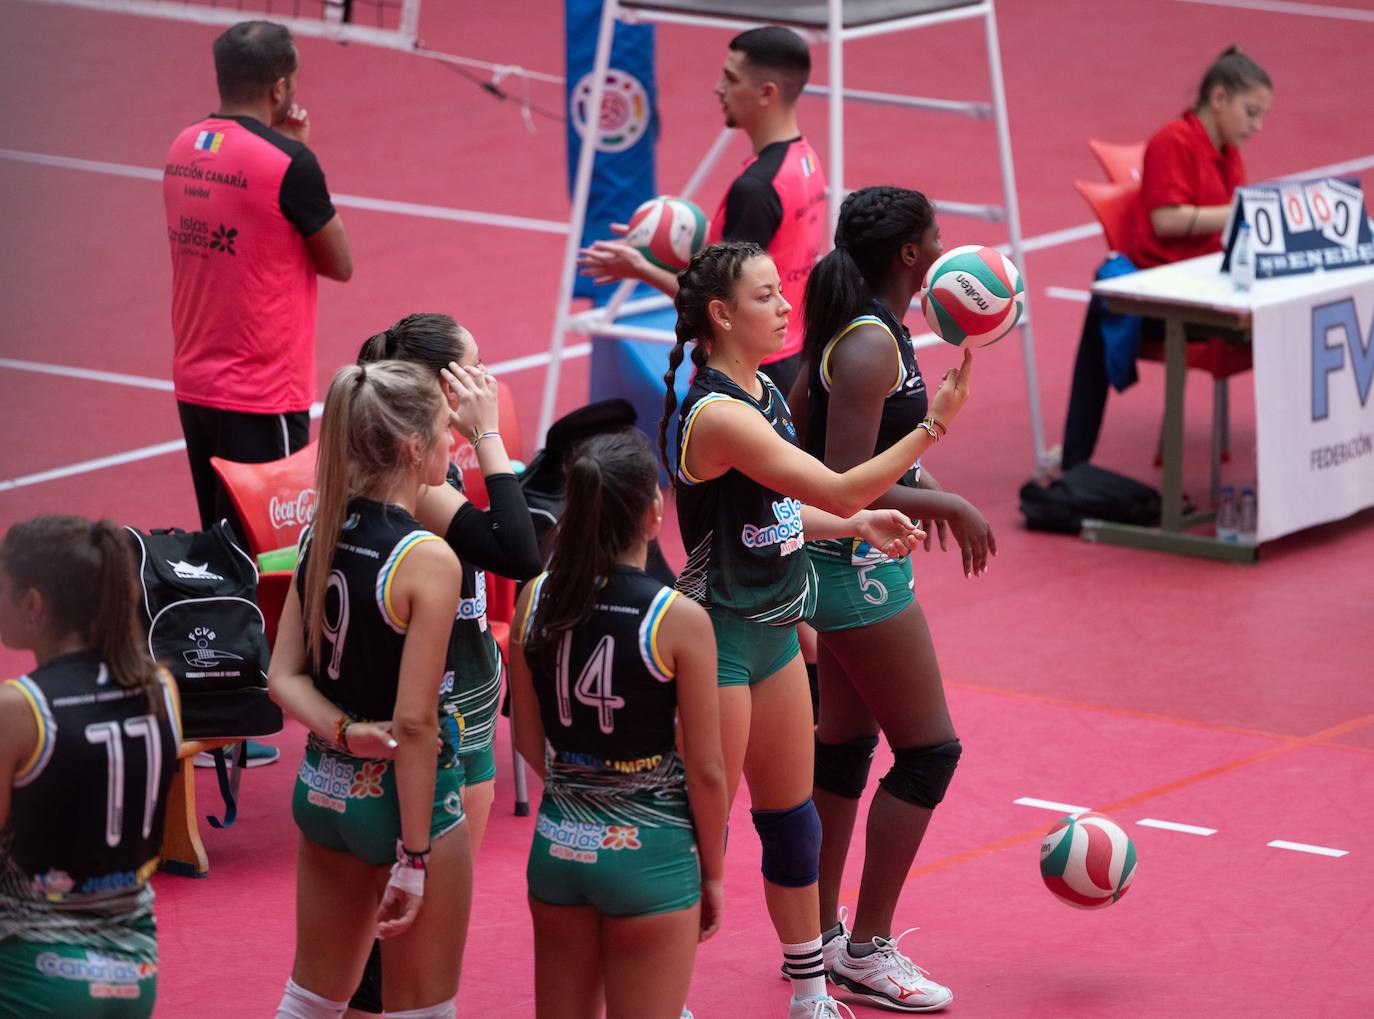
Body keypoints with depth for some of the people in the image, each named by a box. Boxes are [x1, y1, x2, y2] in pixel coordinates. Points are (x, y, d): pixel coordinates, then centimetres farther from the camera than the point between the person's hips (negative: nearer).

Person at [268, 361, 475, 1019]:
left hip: (323, 789, 7)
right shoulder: (427, 560, -21)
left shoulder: (321, 535, 0)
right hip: (402, 796, -7)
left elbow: (285, 679, 1)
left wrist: (345, 731, -12)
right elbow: (413, 723, -21)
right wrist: (414, 857, -17)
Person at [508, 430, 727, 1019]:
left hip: (558, 843, 5)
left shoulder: (536, 601, -4)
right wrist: (712, 872, 2)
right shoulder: (680, 621, -17)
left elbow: (528, 741, 6)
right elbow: (705, 770, -11)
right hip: (648, 851, -5)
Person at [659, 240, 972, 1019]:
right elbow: (840, 488, -27)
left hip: (774, 632, 9)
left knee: (793, 821, 16)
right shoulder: (718, 414, -24)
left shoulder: (764, 393, 7)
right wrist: (936, 423, -26)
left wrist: (856, 524, 3)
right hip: (721, 638, -9)